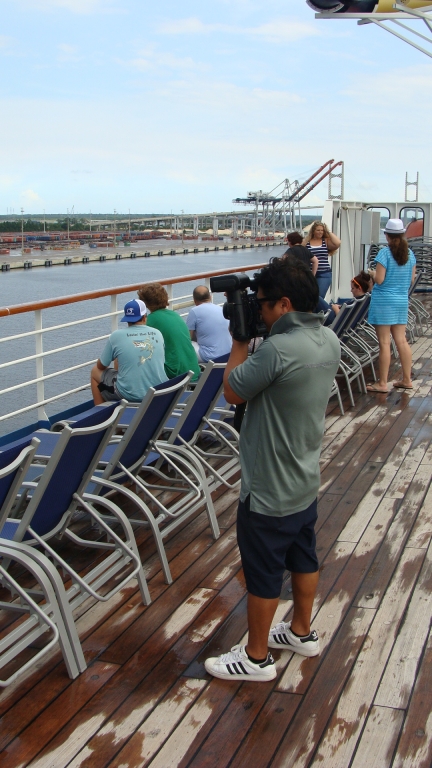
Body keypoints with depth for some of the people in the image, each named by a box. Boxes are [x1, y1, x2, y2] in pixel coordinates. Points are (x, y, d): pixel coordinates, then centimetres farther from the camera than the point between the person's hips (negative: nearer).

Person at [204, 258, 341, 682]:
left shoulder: (277, 349, -30)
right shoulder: (329, 340, -3)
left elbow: (233, 391, -16)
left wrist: (240, 341, -7)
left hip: (270, 490, -8)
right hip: (306, 479, 8)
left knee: (262, 574, 8)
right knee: (303, 556, 23)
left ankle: (256, 657, 25)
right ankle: (302, 632, 42)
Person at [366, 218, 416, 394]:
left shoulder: (384, 253, -13)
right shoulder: (409, 254, 5)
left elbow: (379, 280, -15)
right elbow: (411, 278, 11)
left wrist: (373, 273, 6)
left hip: (384, 300, -6)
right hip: (402, 300, 6)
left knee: (384, 343, -2)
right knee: (401, 341, 12)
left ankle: (382, 383, 3)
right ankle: (406, 379, 17)